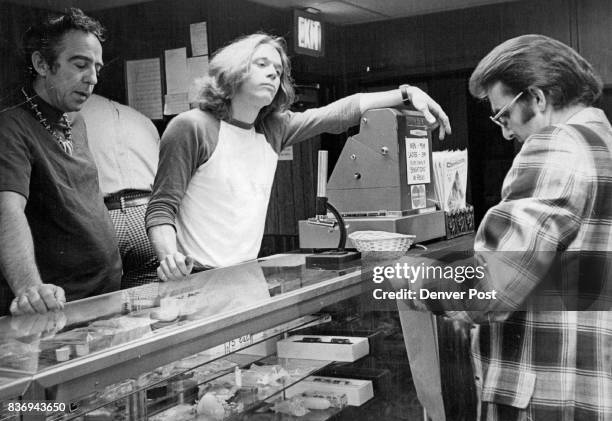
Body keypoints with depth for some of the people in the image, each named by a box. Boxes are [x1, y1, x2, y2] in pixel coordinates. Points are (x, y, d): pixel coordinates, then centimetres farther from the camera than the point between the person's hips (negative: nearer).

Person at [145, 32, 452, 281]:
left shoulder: (274, 130, 8)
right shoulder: (192, 127, -9)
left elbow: (339, 113, 8)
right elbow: (162, 207, -9)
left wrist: (407, 93, 0)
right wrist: (169, 257, -28)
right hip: (198, 280, -6)